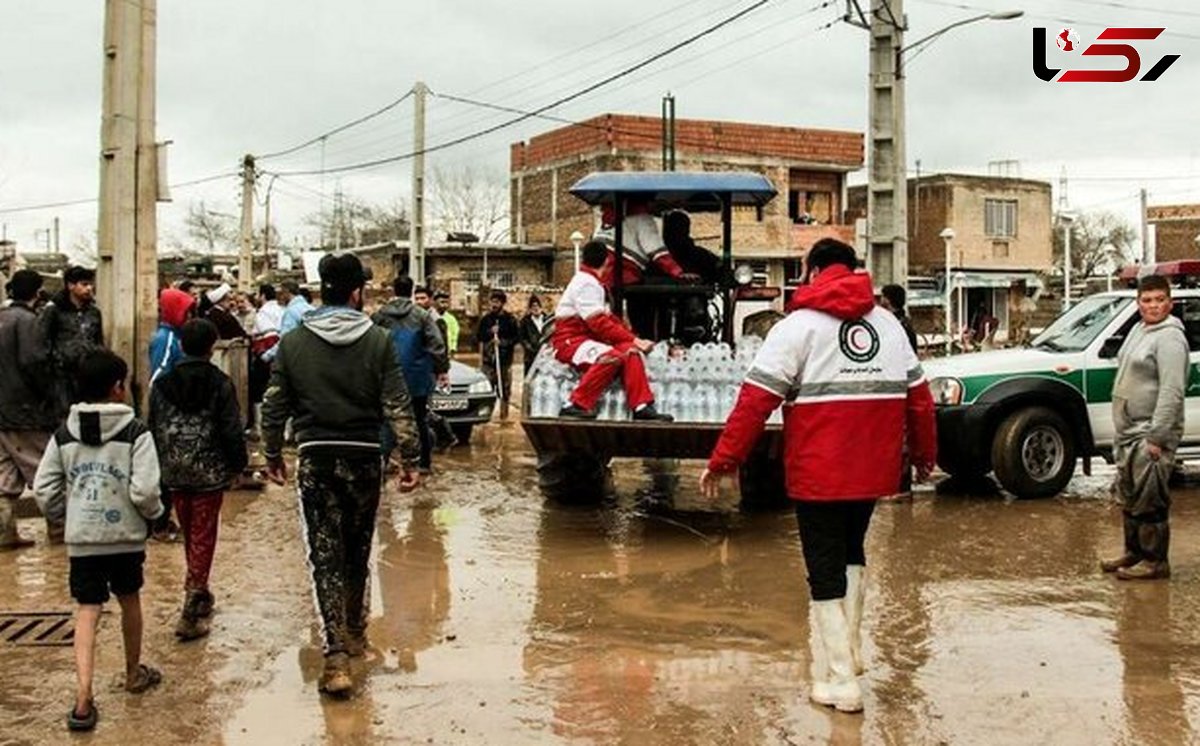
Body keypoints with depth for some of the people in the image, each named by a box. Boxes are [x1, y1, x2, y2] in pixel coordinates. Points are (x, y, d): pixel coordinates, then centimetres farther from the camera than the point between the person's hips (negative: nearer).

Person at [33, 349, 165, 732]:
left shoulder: (64, 435, 2)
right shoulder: (135, 432, -10)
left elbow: (43, 489, 1)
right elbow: (144, 490, -18)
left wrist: (66, 516, 16)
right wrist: (154, 513, 2)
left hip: (81, 540, 2)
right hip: (125, 536, -2)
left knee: (87, 612, 2)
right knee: (129, 600, 19)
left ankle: (83, 698, -11)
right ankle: (134, 673, 38)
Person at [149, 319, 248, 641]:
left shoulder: (162, 384, 2)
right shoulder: (220, 384, -8)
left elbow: (154, 430, 6)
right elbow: (232, 431, -8)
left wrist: (159, 467, 14)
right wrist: (237, 465, 4)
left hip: (175, 472, 4)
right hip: (209, 472, -4)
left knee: (189, 535, 19)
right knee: (203, 537, -1)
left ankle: (199, 595, 33)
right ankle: (191, 613, -7)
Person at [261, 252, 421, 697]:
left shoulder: (293, 342, -1)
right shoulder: (378, 341, -4)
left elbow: (274, 407, 4)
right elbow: (397, 407, -7)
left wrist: (273, 455, 16)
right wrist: (409, 459, -1)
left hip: (315, 459, 0)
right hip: (364, 458, 1)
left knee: (325, 555, -1)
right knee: (358, 551, 17)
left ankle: (336, 654, -10)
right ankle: (355, 632, 35)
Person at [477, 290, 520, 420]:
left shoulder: (510, 319, 2)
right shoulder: (486, 319, 10)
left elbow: (517, 338, -1)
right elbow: (479, 337, 15)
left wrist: (503, 342, -12)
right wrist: (490, 332, -2)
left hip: (505, 358, -1)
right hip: (488, 359, 1)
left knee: (505, 389, 2)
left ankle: (504, 415, 12)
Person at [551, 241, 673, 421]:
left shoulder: (592, 283, 19)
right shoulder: (585, 283, -13)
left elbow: (608, 318, 18)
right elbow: (599, 324, -20)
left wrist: (632, 338, 6)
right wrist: (632, 339, -17)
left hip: (587, 337, 9)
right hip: (570, 340, -9)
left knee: (629, 352, -10)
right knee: (611, 356, -33)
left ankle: (641, 406, -16)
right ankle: (576, 406, -28)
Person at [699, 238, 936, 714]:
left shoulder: (799, 326, -6)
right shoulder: (889, 324, 10)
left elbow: (755, 400, -13)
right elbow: (918, 397, 13)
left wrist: (723, 461, -9)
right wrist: (924, 455, 27)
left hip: (819, 474, -5)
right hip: (873, 472, 5)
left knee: (826, 571, 4)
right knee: (850, 553, 26)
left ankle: (839, 680, 4)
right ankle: (846, 648, 30)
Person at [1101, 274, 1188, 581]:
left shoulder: (1169, 338, -15)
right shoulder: (1139, 330, 14)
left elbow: (1171, 392, -22)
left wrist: (1157, 437, -24)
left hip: (1150, 433, -10)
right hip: (1128, 432, 10)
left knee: (1150, 500, -5)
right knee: (1130, 498, 17)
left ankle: (1155, 561, 2)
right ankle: (1134, 552, 29)